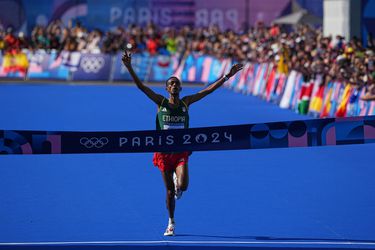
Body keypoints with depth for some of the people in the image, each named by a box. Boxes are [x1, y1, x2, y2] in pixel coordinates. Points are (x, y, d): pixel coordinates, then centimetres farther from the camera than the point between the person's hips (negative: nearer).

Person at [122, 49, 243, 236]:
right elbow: (141, 86, -11)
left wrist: (228, 75, -2)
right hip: (164, 151, 0)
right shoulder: (161, 102, -2)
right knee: (170, 191, 5)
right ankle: (171, 223, 25)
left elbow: (209, 89, 2)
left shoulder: (186, 102, 2)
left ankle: (177, 183, 20)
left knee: (182, 186, -20)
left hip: (181, 151, 0)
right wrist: (129, 68, -23)